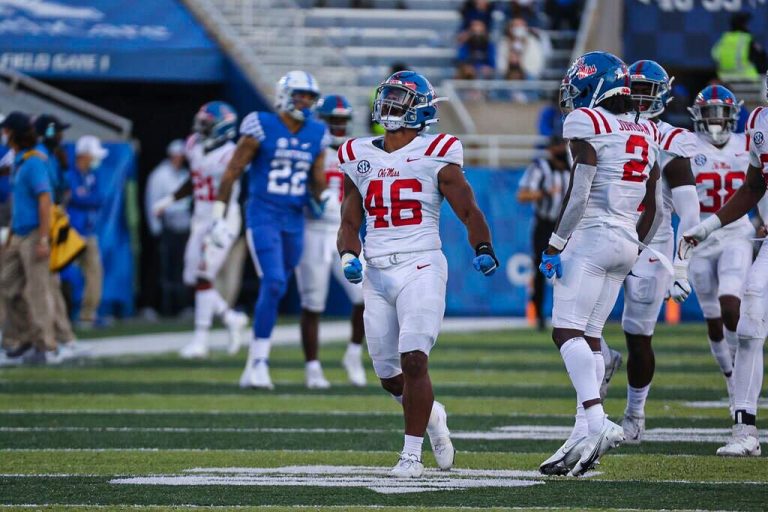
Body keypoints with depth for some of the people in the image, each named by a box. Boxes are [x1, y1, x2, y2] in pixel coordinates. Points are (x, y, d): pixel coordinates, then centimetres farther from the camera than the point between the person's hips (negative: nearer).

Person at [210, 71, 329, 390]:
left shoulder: (316, 135, 7)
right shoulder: (262, 127, -8)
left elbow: (317, 180, 18)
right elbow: (232, 172, -4)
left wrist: (321, 197, -4)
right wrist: (218, 217, -6)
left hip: (294, 221, 6)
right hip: (262, 217, -6)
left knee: (275, 291, 11)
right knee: (273, 283, -20)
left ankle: (254, 368, 21)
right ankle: (258, 361, -16)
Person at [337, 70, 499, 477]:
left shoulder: (435, 157, -2)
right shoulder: (359, 158, 11)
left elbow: (468, 211, 0)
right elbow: (350, 223, 15)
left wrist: (483, 251, -17)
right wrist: (349, 257, -4)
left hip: (420, 268, -5)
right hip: (377, 274, 5)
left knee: (413, 361, -16)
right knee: (389, 377, 8)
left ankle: (412, 453, -8)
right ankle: (431, 416, 37)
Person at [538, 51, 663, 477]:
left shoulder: (585, 123, -7)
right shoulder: (645, 133, 17)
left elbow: (579, 192, -15)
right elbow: (653, 208, 18)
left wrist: (554, 245, -11)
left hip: (592, 236, -8)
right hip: (626, 241, 8)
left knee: (567, 331, -13)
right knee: (589, 336, 10)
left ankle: (596, 422, -28)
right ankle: (585, 434, 4)